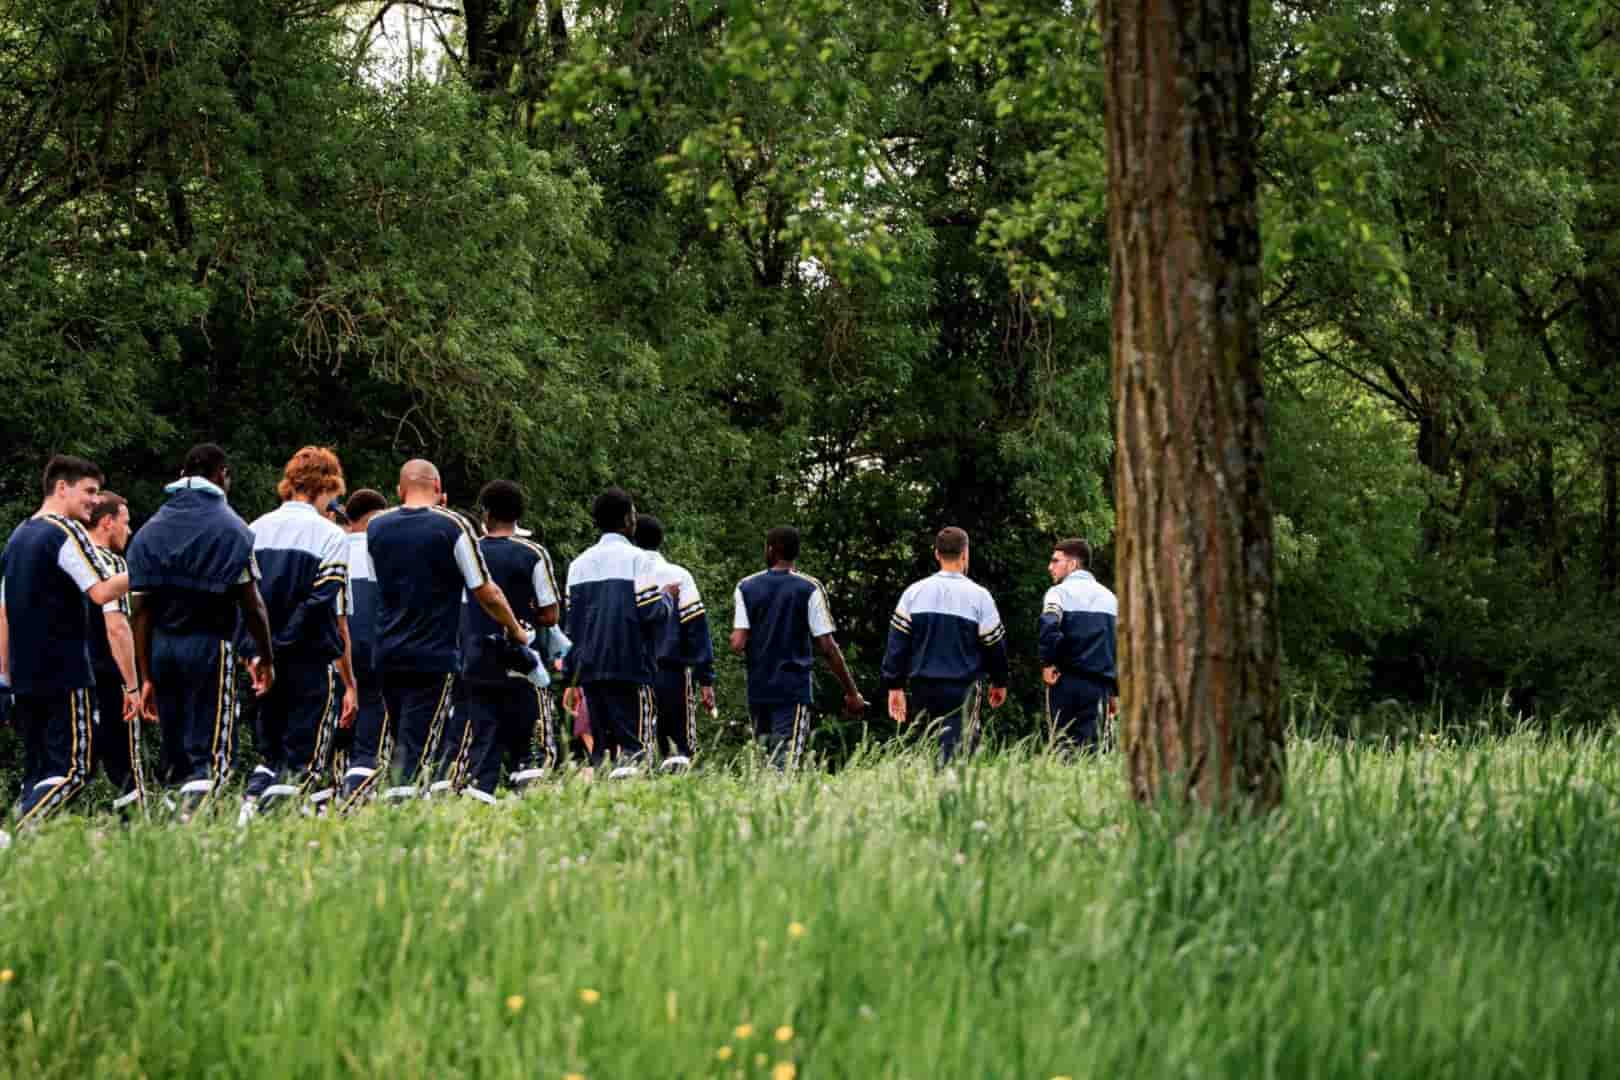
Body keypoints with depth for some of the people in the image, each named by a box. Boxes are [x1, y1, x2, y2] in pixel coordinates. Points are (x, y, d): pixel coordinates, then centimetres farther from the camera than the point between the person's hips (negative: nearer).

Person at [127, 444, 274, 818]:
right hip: (210, 645, -5)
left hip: (161, 647, 5)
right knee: (209, 755, -4)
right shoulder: (230, 528, -4)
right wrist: (266, 658, 8)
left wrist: (146, 677, 11)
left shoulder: (150, 531, 9)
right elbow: (252, 605, -5)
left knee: (175, 755, 15)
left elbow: (142, 610, 7)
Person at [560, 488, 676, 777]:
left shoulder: (579, 563, 13)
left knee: (600, 748, 9)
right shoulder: (637, 559, -4)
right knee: (633, 744, -6)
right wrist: (668, 596, 11)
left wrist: (571, 679, 14)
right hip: (630, 669, -5)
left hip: (590, 668, 5)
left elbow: (572, 624, 12)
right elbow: (652, 613, -11)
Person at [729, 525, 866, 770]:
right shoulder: (809, 589, -3)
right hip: (793, 691, -3)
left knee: (767, 760, 15)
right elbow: (828, 647, -7)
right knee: (785, 761, -10)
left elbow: (737, 644, -6)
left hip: (758, 691, 3)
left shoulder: (746, 588, 3)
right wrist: (852, 693, -1)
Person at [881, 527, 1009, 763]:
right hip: (962, 690, -3)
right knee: (953, 750, -5)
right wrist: (999, 683, 18)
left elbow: (897, 642, 2)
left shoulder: (914, 593, 3)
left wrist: (894, 686, 7)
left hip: (922, 688, 3)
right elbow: (995, 644, 3)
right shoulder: (978, 595, -5)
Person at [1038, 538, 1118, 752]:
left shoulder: (1059, 592, -3)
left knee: (1063, 744, 2)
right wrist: (1115, 690, 17)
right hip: (1099, 684, 4)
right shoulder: (1109, 597, 16)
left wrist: (1047, 662, -12)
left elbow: (1049, 627, -24)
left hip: (1066, 681, -4)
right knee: (1090, 744, 2)